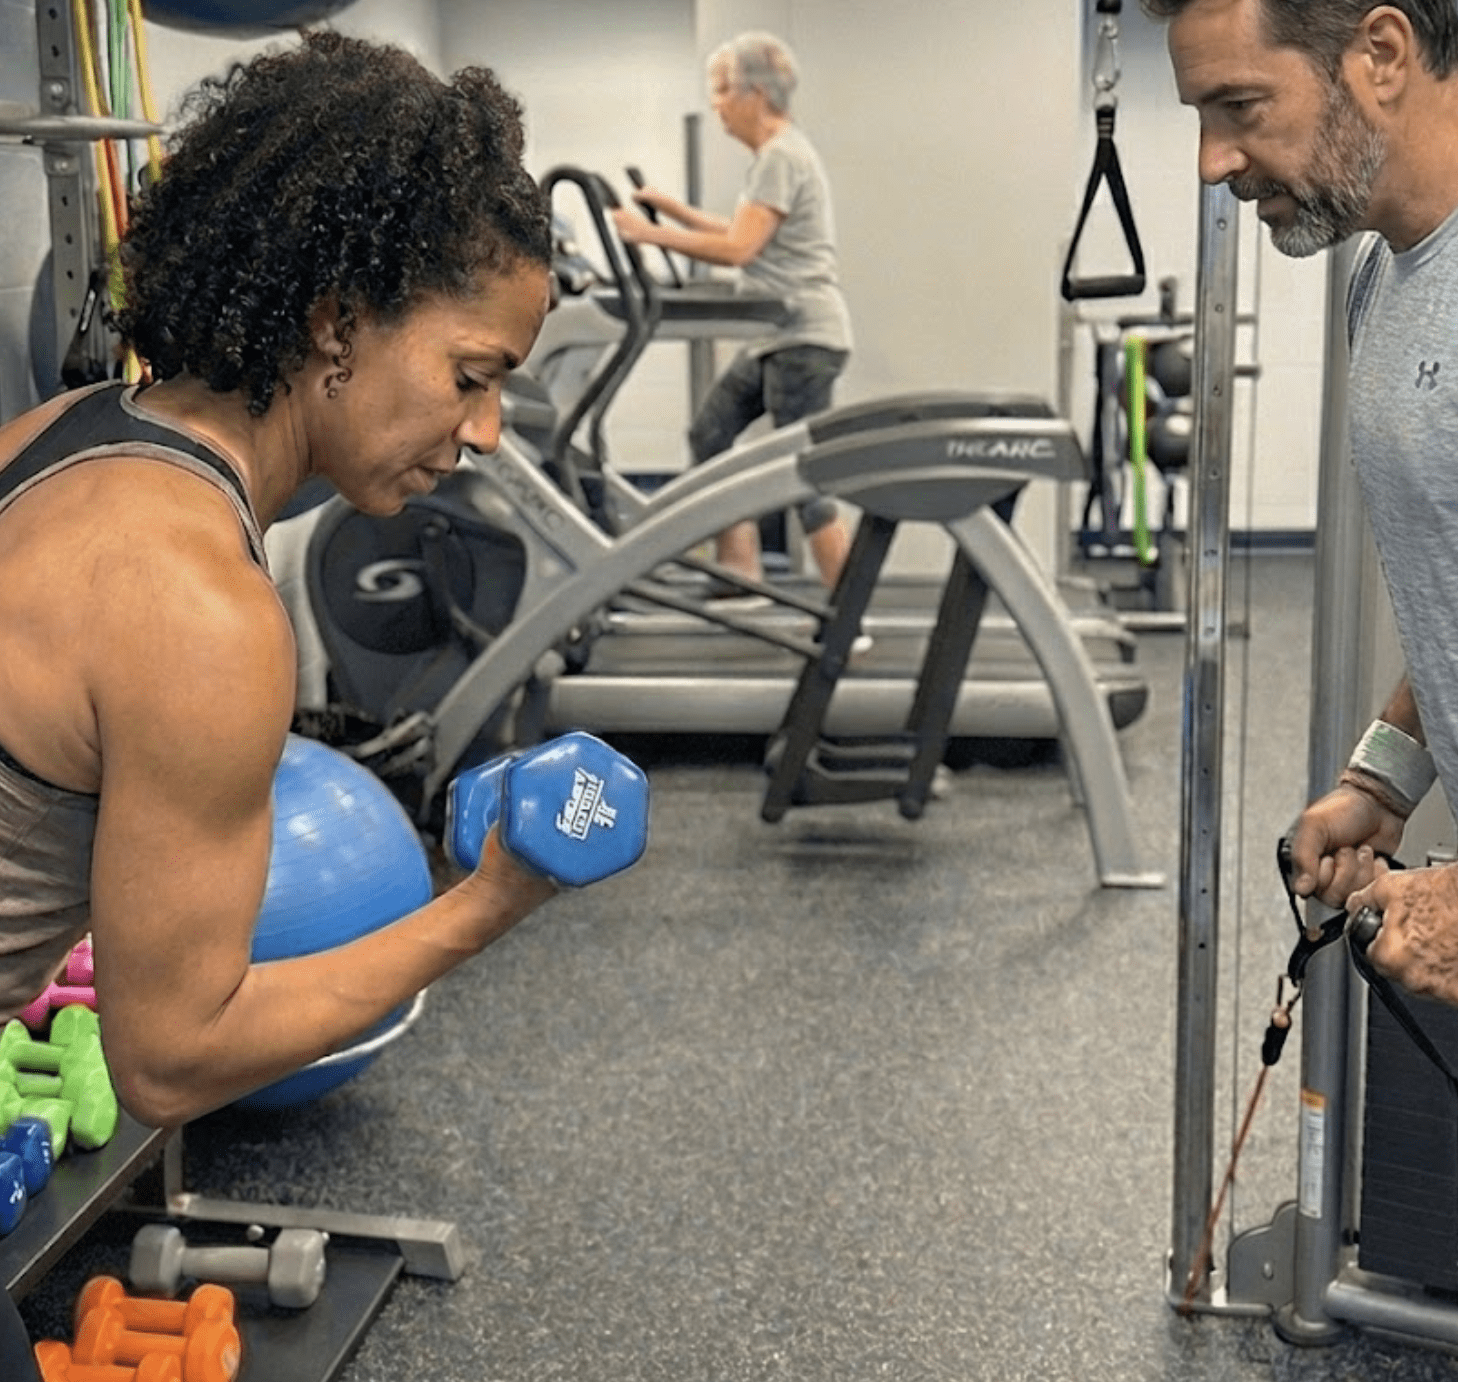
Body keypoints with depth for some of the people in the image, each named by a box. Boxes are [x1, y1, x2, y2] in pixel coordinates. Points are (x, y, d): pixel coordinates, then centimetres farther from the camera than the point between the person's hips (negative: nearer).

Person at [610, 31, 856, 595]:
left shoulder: (781, 157, -15)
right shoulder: (776, 153, 16)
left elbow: (738, 249, -22)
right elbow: (744, 235, 23)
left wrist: (650, 233, -17)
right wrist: (673, 208, 18)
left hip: (803, 338, -11)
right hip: (778, 336, 11)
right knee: (711, 433, 11)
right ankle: (741, 574, 13)